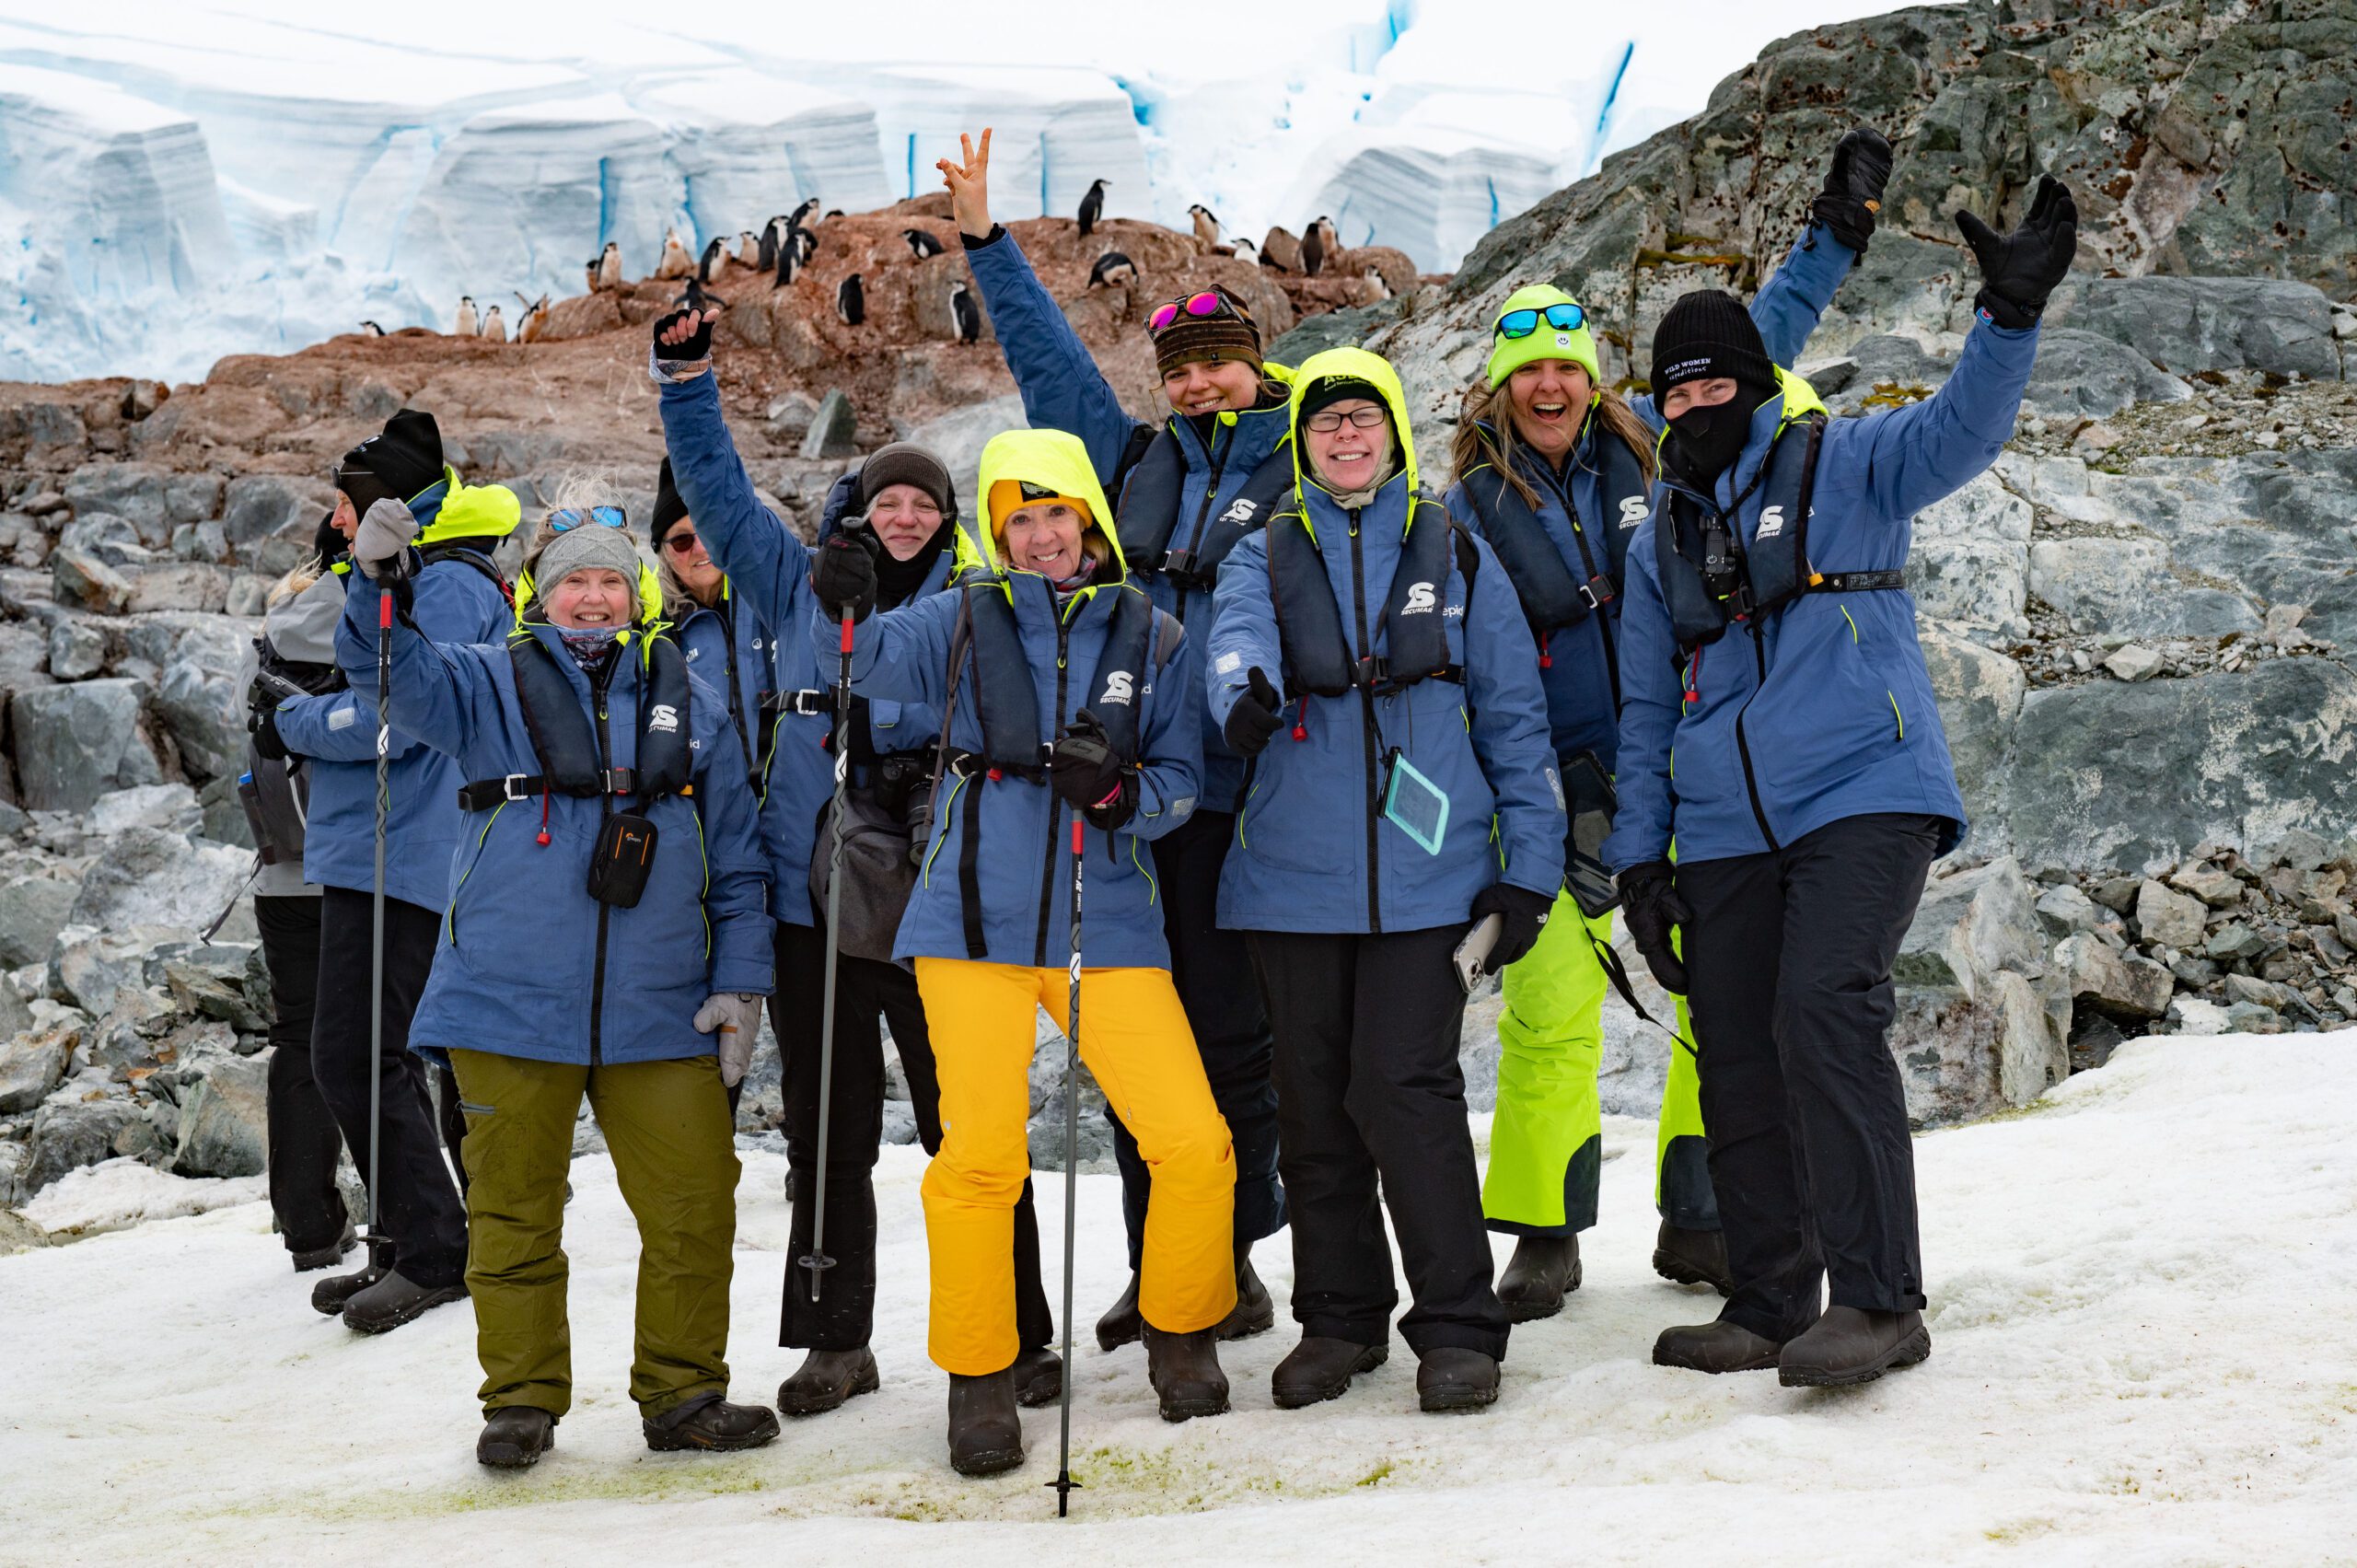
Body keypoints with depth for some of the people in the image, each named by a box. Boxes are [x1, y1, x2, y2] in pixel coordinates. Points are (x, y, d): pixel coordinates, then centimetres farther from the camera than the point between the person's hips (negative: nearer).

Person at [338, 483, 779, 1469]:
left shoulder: (689, 706, 11)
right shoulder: (491, 686, 7)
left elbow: (737, 862, 12)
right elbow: (394, 672, -11)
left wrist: (740, 983, 6)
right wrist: (380, 586, -30)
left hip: (656, 1015, 2)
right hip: (509, 1007, -1)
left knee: (694, 1207, 2)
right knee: (516, 1211, 6)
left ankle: (682, 1394, 18)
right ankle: (521, 1400, 20)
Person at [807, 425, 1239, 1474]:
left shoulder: (1152, 639, 7)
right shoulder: (963, 620, 5)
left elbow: (1182, 784, 8)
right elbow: (874, 657, -9)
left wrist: (1119, 792, -13)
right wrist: (844, 609, -30)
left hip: (1107, 922, 1)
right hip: (976, 918, -1)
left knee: (1194, 1143, -6)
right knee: (980, 1154, -4)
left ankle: (1182, 1332, 20)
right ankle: (977, 1376, 15)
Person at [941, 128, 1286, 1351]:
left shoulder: (1305, 475, 4)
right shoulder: (1133, 463, 16)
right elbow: (1046, 357, 22)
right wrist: (983, 239, 21)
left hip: (1231, 799, -4)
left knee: (1227, 1034, -1)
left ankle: (1230, 1263, 11)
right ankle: (1155, 1272, 16)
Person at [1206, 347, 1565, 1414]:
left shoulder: (1456, 555, 10)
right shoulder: (1264, 556, 11)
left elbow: (1513, 716, 10)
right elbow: (1236, 635, -13)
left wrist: (1530, 867, 4)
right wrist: (1248, 692, -37)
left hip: (1426, 872, -2)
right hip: (1296, 873, 2)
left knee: (1405, 1088, -11)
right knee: (1313, 1102, 8)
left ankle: (1457, 1327, 0)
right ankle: (1339, 1317, 22)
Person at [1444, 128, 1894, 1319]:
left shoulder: (1649, 443, 7)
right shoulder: (1474, 506, 2)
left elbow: (1742, 353, 18)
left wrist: (1836, 233, 20)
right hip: (1557, 786, -2)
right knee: (1550, 1016, -6)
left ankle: (1697, 1223, 13)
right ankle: (1544, 1240, 9)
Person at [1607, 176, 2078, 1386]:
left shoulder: (1843, 466, 5)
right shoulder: (1660, 539, 18)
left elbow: (1962, 428, -14)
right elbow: (1646, 708, 19)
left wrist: (2010, 311, -30)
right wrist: (1639, 856, 12)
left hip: (1863, 791, -5)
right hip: (1723, 831, 6)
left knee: (1821, 1014, -22)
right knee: (1736, 1063, 5)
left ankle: (1878, 1301, -18)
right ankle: (1771, 1306, 17)